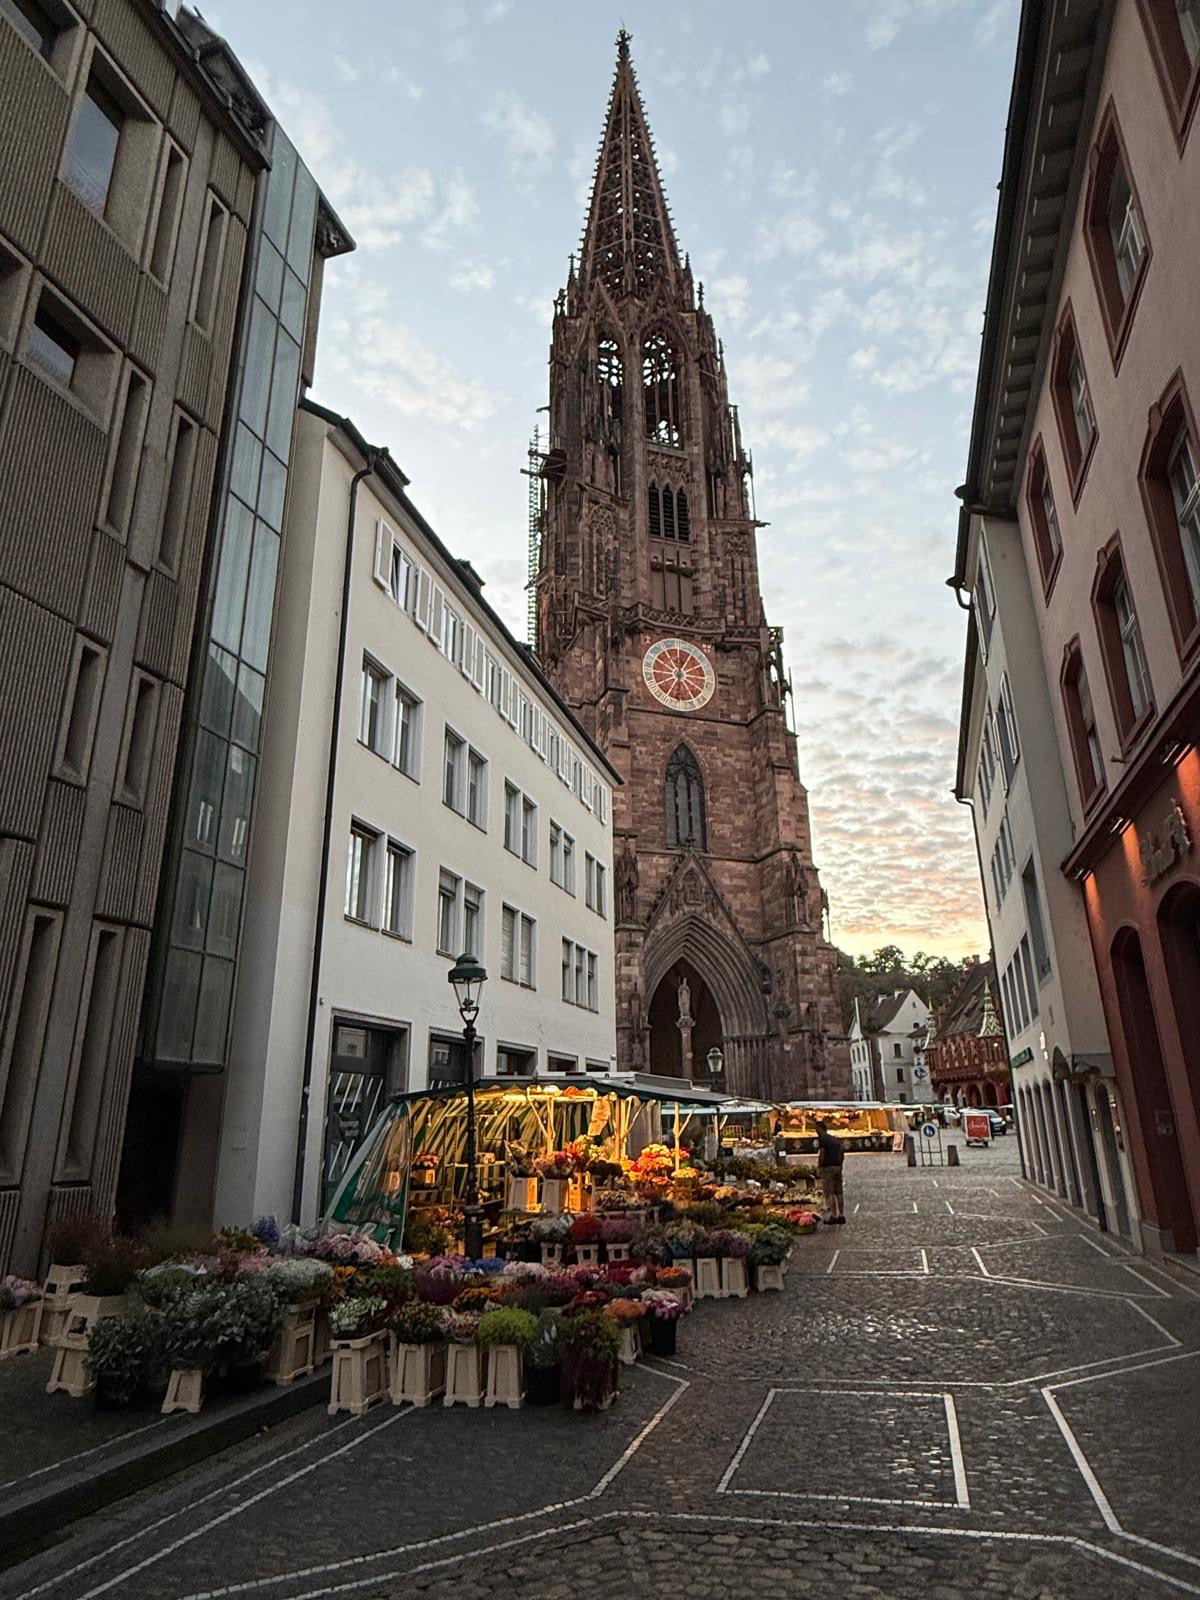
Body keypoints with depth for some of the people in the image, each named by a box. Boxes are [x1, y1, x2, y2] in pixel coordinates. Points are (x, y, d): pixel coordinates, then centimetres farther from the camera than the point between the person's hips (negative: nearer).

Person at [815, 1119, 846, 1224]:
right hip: (838, 1167, 7)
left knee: (829, 1193, -4)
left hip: (827, 1168, -7)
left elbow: (822, 1154, -16)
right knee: (838, 1192, 11)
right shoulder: (835, 1139, 16)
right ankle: (841, 1215, 12)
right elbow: (842, 1153, 15)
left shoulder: (821, 1139, -8)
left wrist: (818, 1167, -7)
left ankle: (834, 1216, -7)